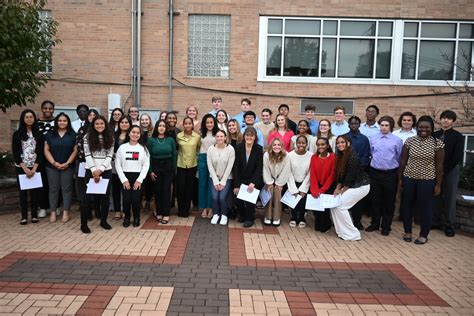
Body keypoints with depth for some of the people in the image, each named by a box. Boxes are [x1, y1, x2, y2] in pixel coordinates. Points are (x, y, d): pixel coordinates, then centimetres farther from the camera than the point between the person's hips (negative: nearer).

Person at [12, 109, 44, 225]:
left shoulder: (39, 134, 4)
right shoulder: (17, 134, 2)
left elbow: (40, 152, -1)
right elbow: (15, 153, -2)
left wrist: (34, 169, -10)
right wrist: (25, 168, -11)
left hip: (35, 167, 0)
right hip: (21, 168, 0)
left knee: (35, 191, 2)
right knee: (23, 191, 3)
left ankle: (34, 215, 11)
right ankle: (24, 216, 8)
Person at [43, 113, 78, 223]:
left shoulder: (73, 135, 3)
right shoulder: (50, 135, 6)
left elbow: (75, 150, -1)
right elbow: (46, 150, 2)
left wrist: (67, 163, -11)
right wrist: (54, 163, -10)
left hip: (67, 167, -1)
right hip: (52, 167, 1)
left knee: (66, 189, 3)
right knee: (53, 189, 5)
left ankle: (65, 212, 10)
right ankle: (53, 212, 12)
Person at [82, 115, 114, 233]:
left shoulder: (110, 138, 5)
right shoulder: (87, 137, 0)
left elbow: (109, 156, -1)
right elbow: (87, 155, -6)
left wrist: (100, 169, -12)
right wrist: (94, 170, -14)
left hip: (106, 171, 2)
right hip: (91, 171, -2)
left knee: (105, 196, 8)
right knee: (88, 197, -2)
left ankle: (103, 221, 21)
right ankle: (83, 223, 7)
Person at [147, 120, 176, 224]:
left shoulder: (170, 140, 2)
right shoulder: (151, 140, 0)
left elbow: (174, 155, 5)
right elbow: (148, 156, 0)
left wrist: (174, 169, 1)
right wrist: (150, 171, -5)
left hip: (168, 167, 0)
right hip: (156, 167, 0)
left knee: (166, 190, -2)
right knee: (157, 190, 4)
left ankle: (166, 214, 4)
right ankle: (159, 213, 17)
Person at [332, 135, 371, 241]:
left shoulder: (352, 156, -20)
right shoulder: (340, 156, 7)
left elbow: (351, 176, -19)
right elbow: (339, 174, 9)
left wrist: (342, 190, -10)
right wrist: (338, 188, 0)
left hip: (361, 186, -9)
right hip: (352, 185, 9)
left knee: (340, 205, -12)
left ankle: (352, 234, -1)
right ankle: (342, 231, 13)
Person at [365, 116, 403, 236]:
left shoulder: (397, 140, -5)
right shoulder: (373, 138, 2)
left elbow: (399, 158, 2)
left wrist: (392, 166, 9)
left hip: (390, 174, -2)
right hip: (375, 173, 2)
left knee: (389, 202, 8)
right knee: (375, 200, 11)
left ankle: (386, 226, 22)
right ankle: (374, 224, 26)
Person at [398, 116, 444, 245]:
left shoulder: (437, 143, -6)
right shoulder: (409, 141, -1)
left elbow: (439, 165, -3)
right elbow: (403, 161, 4)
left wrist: (438, 184, -3)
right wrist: (400, 178, 4)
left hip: (427, 181, -2)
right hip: (409, 179, 2)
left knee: (426, 208, 6)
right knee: (407, 206, 11)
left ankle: (423, 235, 22)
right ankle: (407, 231, 26)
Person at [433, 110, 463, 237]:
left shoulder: (458, 136, -4)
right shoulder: (435, 135, 5)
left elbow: (457, 157, -9)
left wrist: (444, 169, -12)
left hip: (451, 171, -3)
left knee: (449, 198, 3)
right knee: (436, 197, 7)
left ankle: (449, 225, 12)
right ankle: (436, 221, 19)